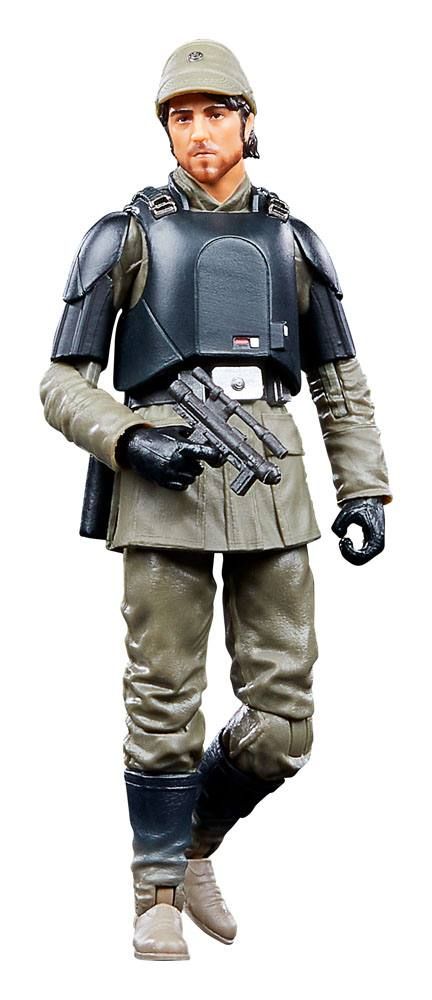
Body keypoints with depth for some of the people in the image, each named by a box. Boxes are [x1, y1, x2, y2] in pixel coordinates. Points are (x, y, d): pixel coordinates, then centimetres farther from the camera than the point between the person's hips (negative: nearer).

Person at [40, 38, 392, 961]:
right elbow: (64, 385, 2)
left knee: (281, 722, 1)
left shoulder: (292, 243, 14)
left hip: (271, 490, 3)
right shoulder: (124, 236, 4)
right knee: (165, 704, -1)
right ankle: (158, 896, 15)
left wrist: (366, 492, 6)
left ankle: (195, 840, 27)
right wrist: (133, 442, -16)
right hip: (163, 487, -3)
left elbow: (342, 385, 18)